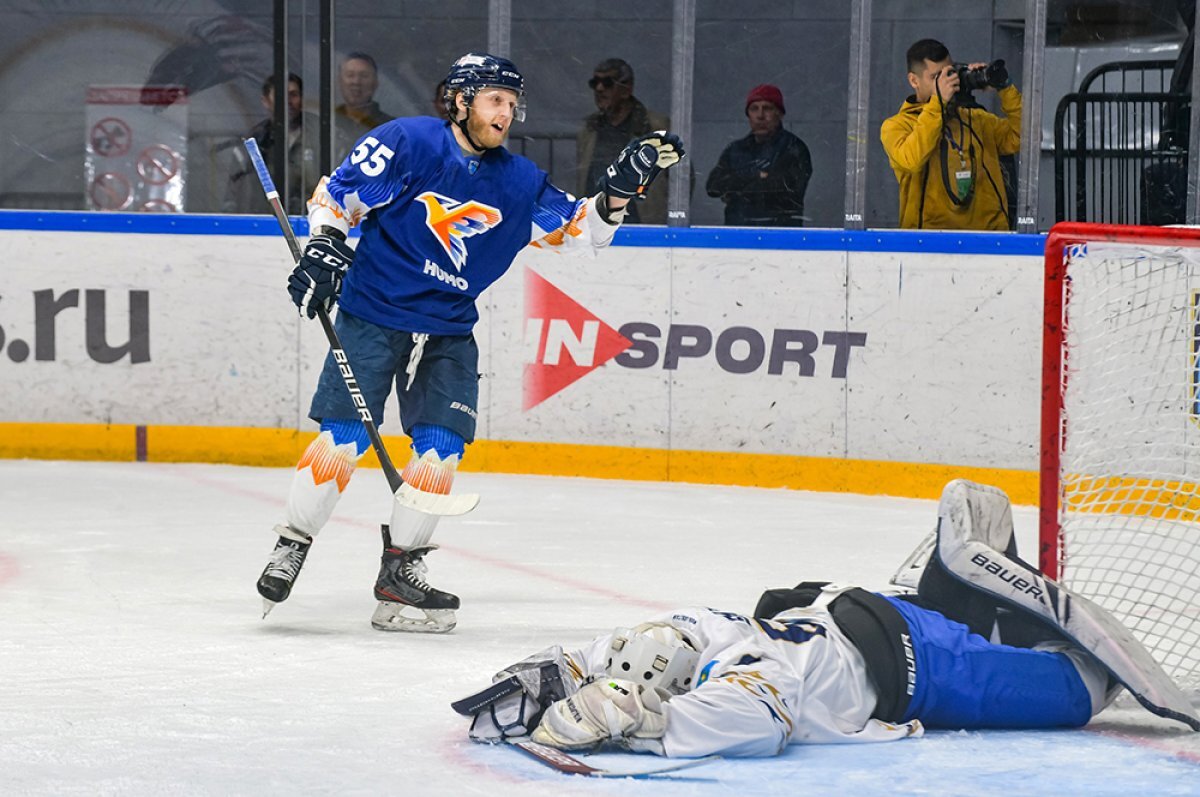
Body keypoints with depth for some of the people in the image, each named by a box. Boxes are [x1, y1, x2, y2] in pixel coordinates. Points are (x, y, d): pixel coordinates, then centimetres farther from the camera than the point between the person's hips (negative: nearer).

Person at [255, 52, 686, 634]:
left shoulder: (517, 180, 4)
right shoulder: (406, 142, -10)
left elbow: (577, 231, 5)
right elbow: (336, 194, -5)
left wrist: (618, 191, -10)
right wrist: (323, 248, -18)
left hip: (448, 333, 5)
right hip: (373, 316, -5)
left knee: (442, 447, -5)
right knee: (344, 438, -12)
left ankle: (400, 571, 6)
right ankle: (291, 546, 4)